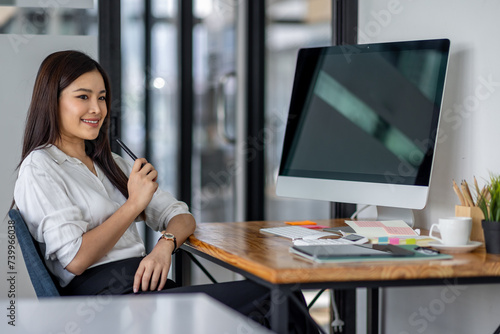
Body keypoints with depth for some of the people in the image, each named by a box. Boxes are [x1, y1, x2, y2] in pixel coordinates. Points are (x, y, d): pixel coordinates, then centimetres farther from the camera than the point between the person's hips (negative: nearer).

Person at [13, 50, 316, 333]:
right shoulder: (39, 168, 1)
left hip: (147, 284, 8)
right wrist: (134, 204, -7)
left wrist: (165, 245, -4)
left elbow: (181, 216, 20)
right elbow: (75, 259, -12)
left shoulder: (110, 163, 25)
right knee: (265, 300, -22)